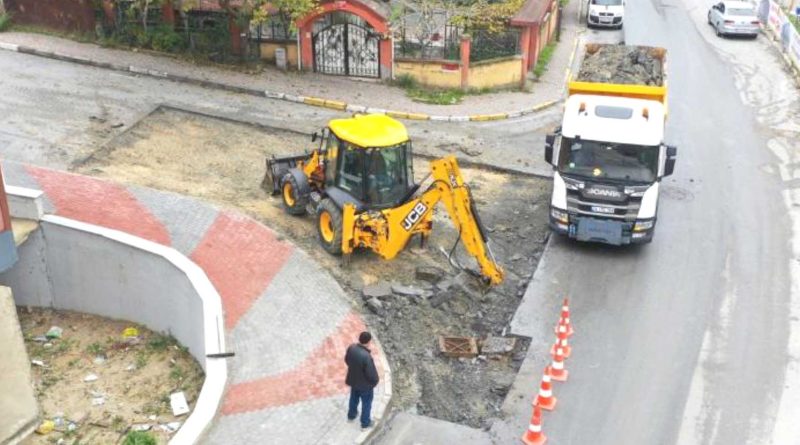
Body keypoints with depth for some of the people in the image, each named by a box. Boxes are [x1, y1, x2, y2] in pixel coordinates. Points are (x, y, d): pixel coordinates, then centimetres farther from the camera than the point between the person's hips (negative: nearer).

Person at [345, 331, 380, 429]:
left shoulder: (351, 348, -19)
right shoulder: (366, 356, -39)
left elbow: (347, 360, 1)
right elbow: (371, 373, -27)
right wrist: (375, 381, -6)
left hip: (353, 380, 6)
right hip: (365, 384, -6)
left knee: (354, 398, 32)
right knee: (366, 403, 20)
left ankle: (351, 415, 55)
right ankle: (365, 423, 38)